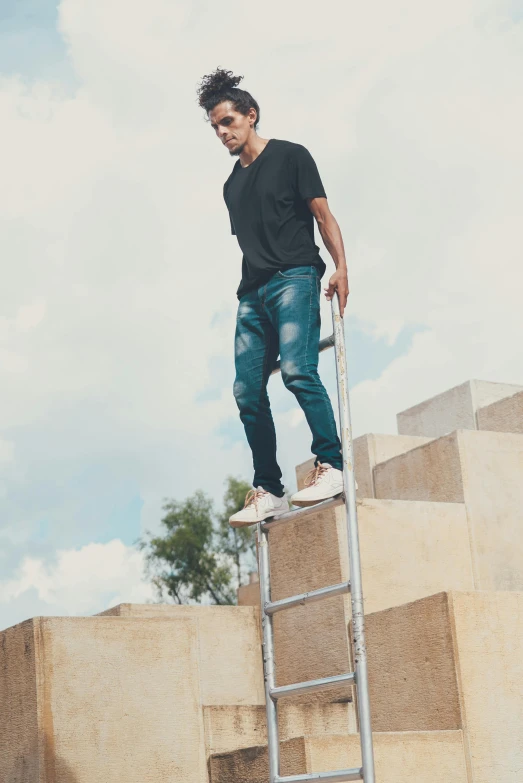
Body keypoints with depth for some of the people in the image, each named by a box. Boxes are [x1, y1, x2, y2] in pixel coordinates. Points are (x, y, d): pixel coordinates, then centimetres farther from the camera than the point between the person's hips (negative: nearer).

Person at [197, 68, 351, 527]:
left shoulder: (290, 157, 6)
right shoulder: (232, 185, 23)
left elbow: (322, 214, -1)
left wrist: (341, 267, -15)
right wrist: (250, 289, 18)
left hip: (294, 278, -6)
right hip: (253, 291, 6)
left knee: (297, 370, -25)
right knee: (248, 392, -2)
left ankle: (331, 464, -19)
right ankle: (269, 492, 1)